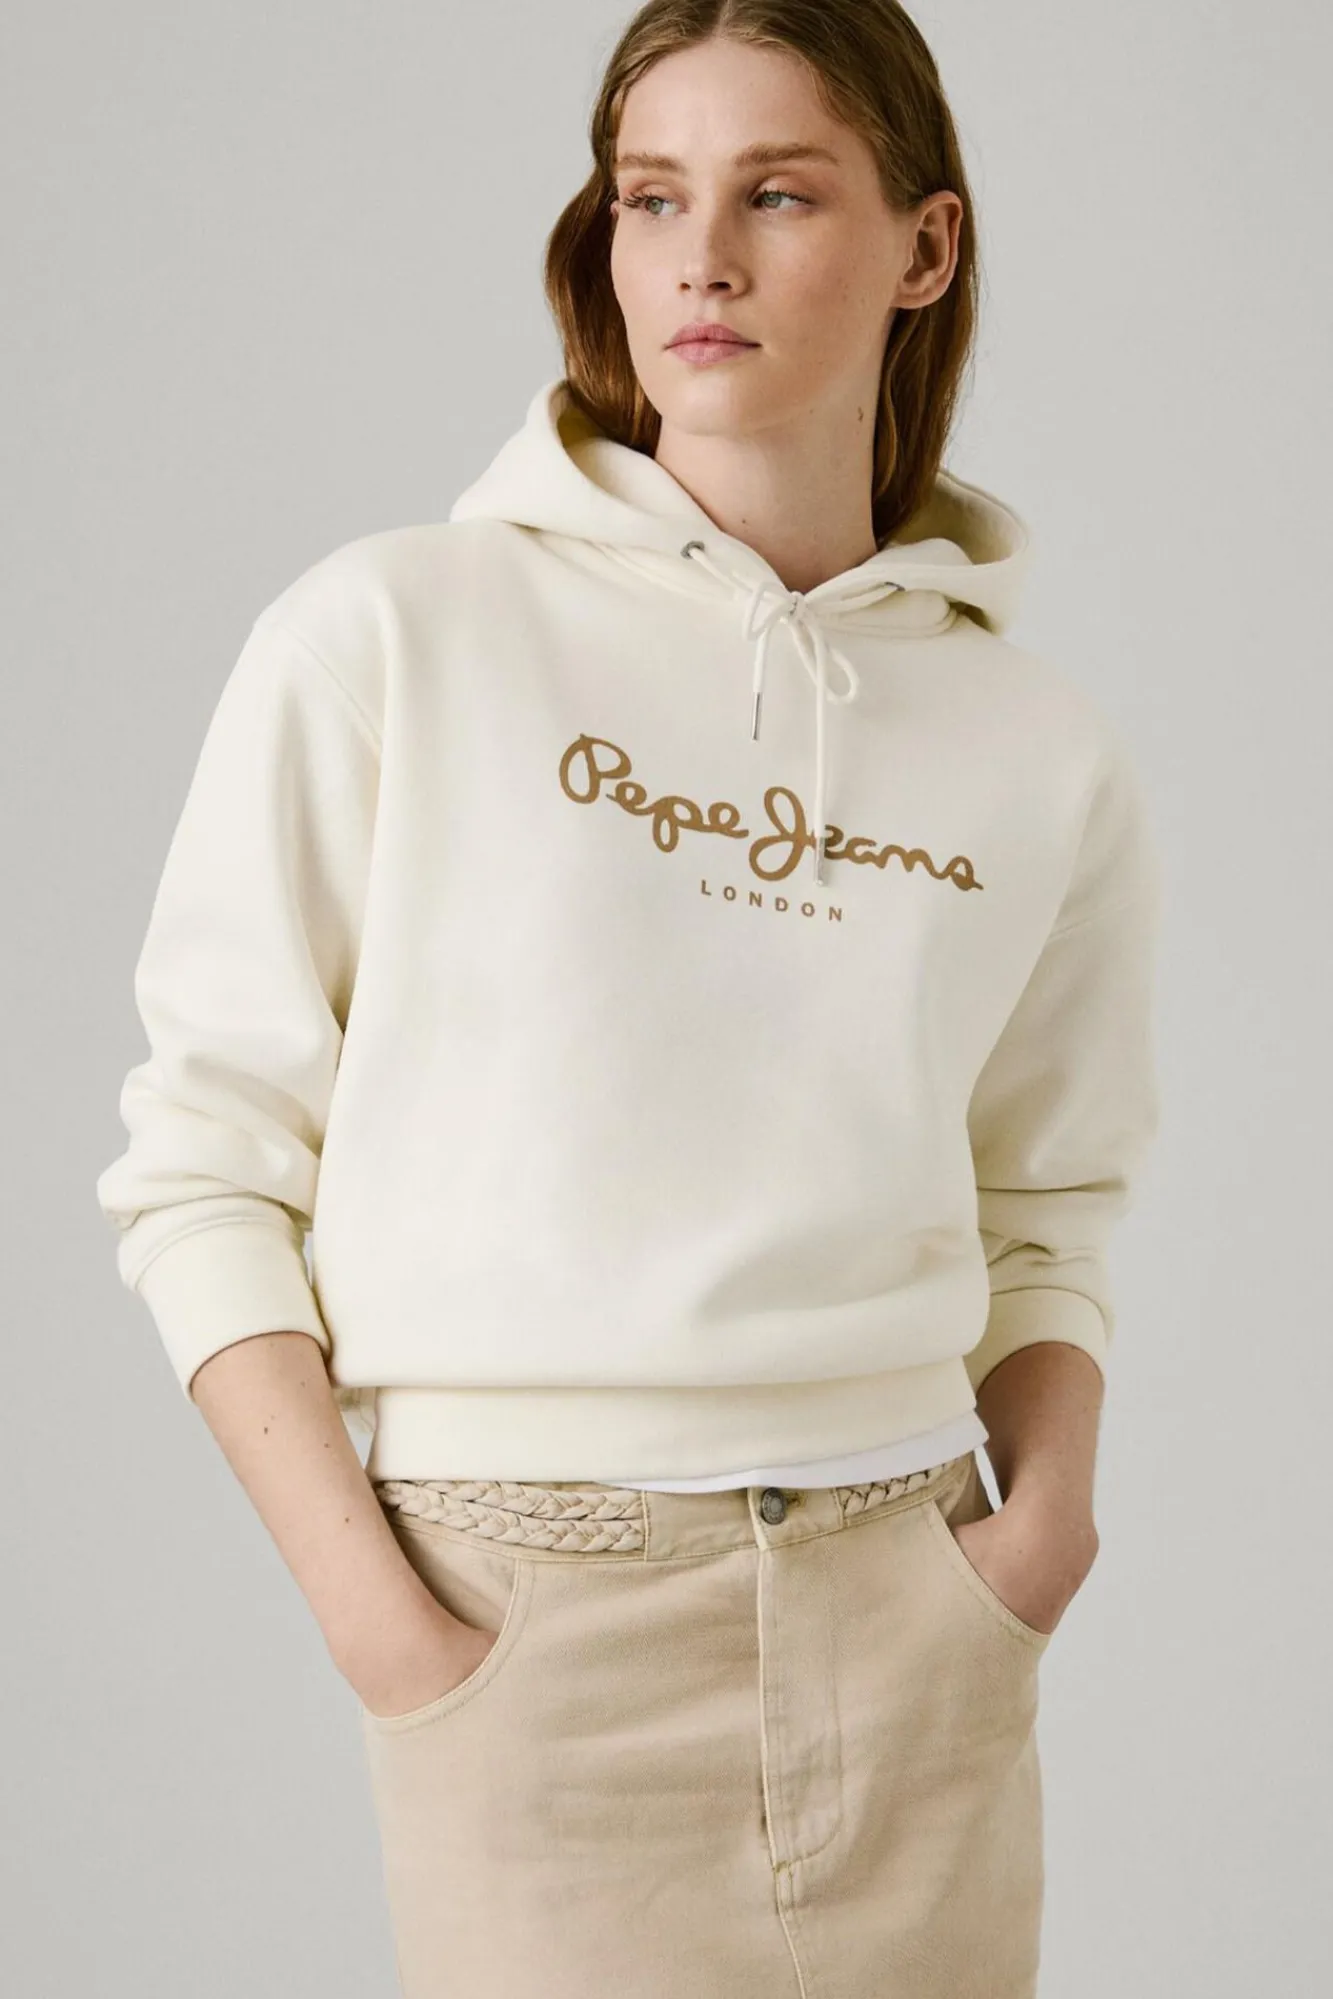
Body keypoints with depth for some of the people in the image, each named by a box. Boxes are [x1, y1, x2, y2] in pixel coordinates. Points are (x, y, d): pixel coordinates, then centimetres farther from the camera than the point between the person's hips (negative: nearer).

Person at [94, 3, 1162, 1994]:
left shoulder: (1044, 751, 6)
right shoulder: (394, 636, -4)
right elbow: (202, 1167, -4)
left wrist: (1045, 1516, -3)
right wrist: (374, 1612, -11)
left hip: (909, 1604, 3)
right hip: (535, 1618, -3)